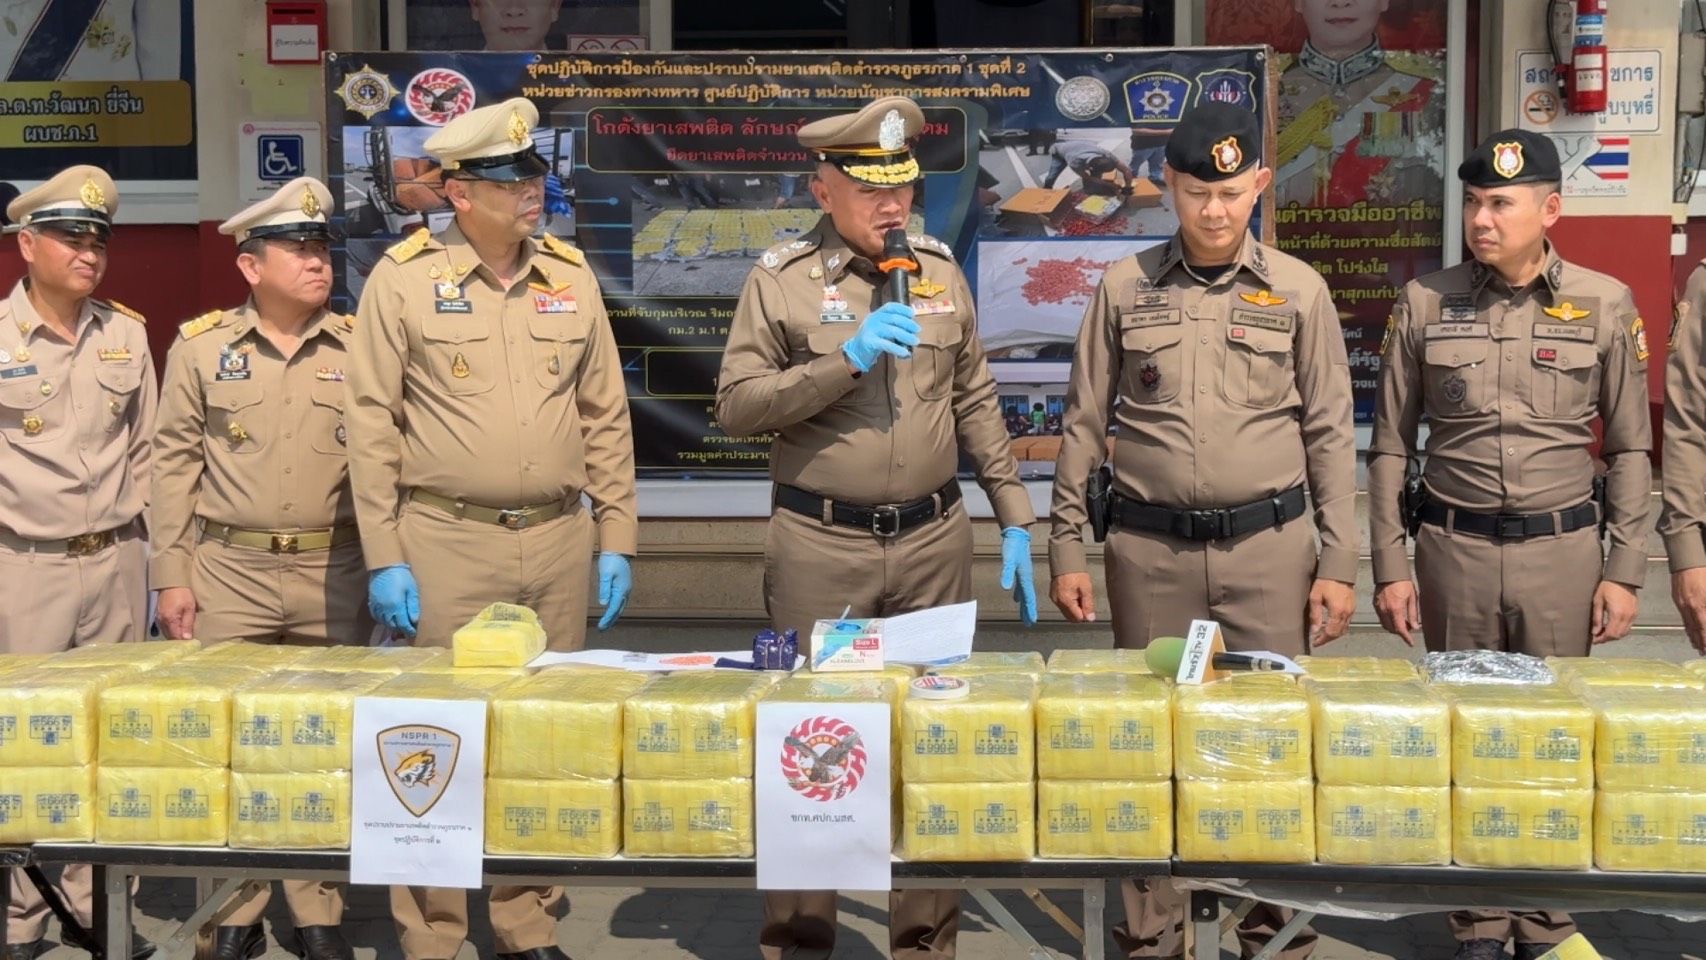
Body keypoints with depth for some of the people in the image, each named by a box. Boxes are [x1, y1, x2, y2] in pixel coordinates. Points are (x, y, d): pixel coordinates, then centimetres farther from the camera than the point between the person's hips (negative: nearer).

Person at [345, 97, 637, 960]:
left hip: (559, 541, 4)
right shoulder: (403, 279, -2)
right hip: (444, 542, -3)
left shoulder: (570, 276, 8)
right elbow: (371, 425, -3)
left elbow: (605, 418, 11)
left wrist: (617, 539, 7)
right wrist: (383, 557, -7)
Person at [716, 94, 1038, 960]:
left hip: (934, 540, 3)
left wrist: (1015, 519, 11)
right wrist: (844, 360, -17)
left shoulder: (939, 271, 9)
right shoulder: (781, 279, -2)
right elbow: (735, 407, -7)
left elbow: (976, 402, 14)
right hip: (820, 545, -3)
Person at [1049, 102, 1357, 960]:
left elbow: (1329, 434, 5)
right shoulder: (1125, 289, 4)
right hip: (1149, 551, 1)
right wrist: (1065, 549, 4)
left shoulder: (1297, 290, 4)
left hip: (1268, 548, 0)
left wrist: (1338, 564, 1)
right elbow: (1083, 426, 7)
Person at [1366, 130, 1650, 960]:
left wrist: (1624, 570, 0)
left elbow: (1630, 449, 5)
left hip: (1561, 549, 0)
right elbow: (1390, 445, 4)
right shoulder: (1426, 302, 1)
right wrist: (1388, 567, 1)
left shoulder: (1605, 305, 0)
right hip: (1453, 548, 1)